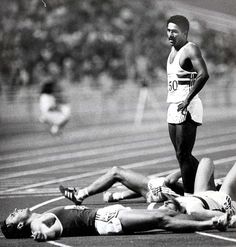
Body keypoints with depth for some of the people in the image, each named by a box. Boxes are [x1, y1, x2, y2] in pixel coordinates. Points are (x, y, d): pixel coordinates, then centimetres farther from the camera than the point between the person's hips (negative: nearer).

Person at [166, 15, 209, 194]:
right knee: (182, 155, 14)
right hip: (174, 107, 10)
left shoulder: (190, 50, -12)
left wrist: (187, 100, -26)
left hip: (187, 109, -10)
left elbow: (203, 74, -26)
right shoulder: (173, 50, 17)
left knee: (183, 155, -9)